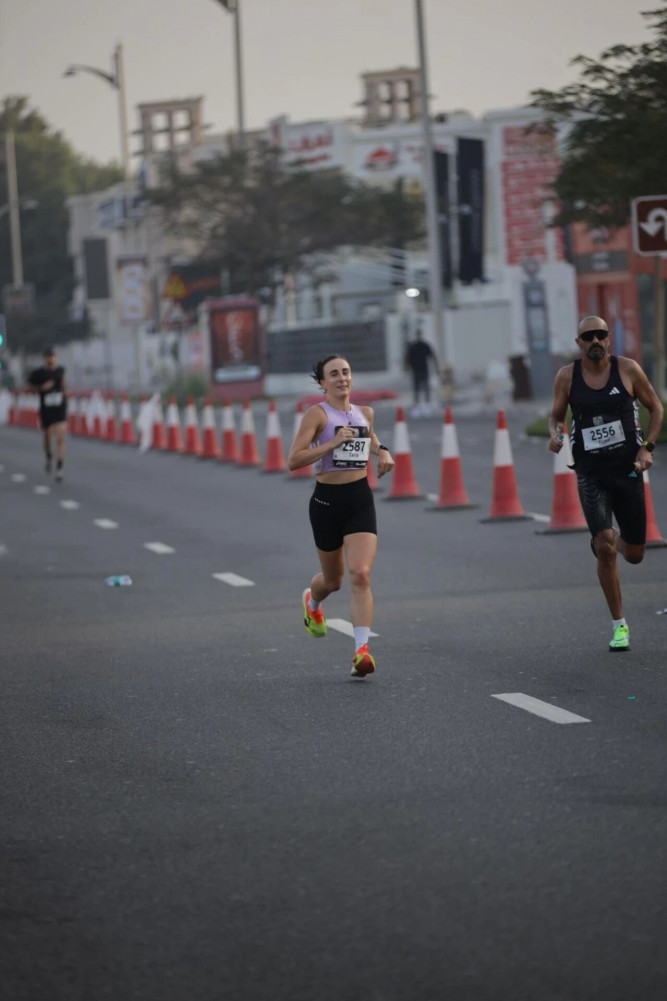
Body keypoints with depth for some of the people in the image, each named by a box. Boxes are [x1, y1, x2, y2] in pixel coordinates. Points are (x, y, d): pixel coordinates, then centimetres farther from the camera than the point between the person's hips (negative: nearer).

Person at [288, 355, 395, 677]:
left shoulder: (364, 413, 9)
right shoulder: (317, 414, -8)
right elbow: (294, 460, -17)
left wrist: (382, 451, 11)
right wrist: (333, 443, -24)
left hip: (361, 499, 3)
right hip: (327, 499, -3)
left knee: (361, 575, -15)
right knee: (333, 579, 14)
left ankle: (362, 650, -19)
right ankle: (312, 601, 52)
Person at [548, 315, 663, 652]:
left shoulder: (627, 369, -5)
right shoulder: (567, 376, -2)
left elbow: (655, 407, 6)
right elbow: (556, 415, 12)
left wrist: (647, 447, -6)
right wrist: (555, 434, -11)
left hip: (628, 469, 1)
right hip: (591, 474, -1)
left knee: (634, 554, 8)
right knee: (604, 550, -16)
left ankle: (607, 540, 46)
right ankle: (619, 625, -4)